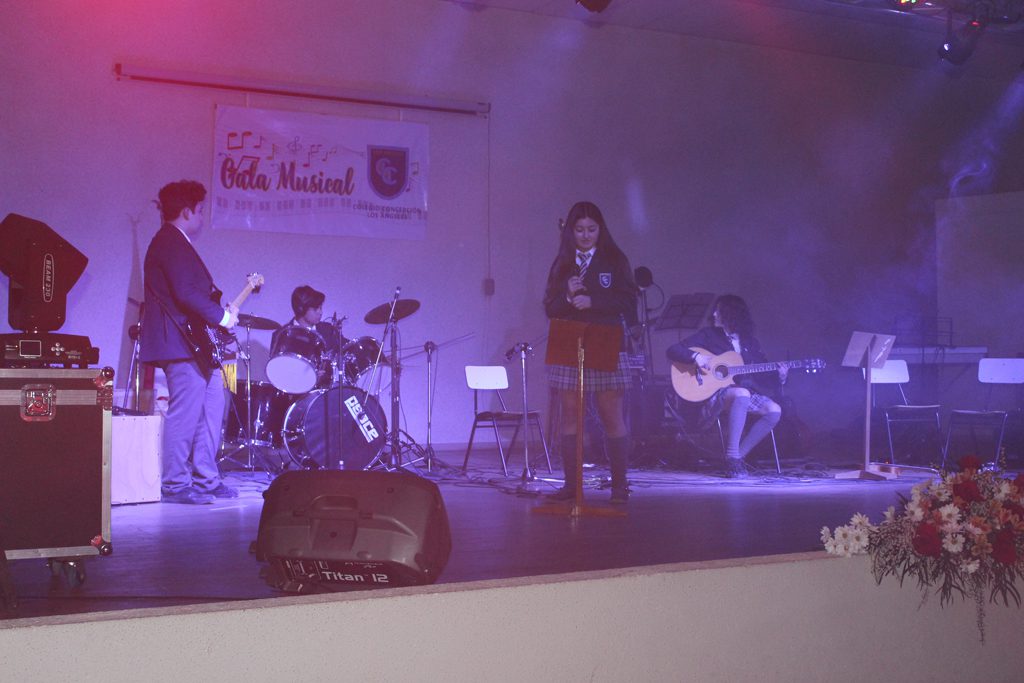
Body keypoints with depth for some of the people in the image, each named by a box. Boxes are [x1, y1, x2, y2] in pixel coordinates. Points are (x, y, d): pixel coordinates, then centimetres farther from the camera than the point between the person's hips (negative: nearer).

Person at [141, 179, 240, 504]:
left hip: (197, 346, 11)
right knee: (185, 413, -9)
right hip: (184, 345, -11)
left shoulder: (175, 243, 21)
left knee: (211, 408, 12)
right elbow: (185, 294, -22)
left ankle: (205, 479, 17)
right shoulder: (172, 244, -13)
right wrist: (221, 316, -13)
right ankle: (175, 484, -4)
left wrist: (221, 310, 13)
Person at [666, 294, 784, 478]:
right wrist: (696, 356, -17)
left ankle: (739, 455, -8)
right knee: (742, 394, -38)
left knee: (774, 411, -22)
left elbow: (763, 378, 16)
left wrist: (779, 378, -5)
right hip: (714, 394, -4)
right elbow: (672, 351, -1)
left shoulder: (750, 343, 16)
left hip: (746, 392, 5)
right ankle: (732, 457, -33)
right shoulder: (708, 335, 6)